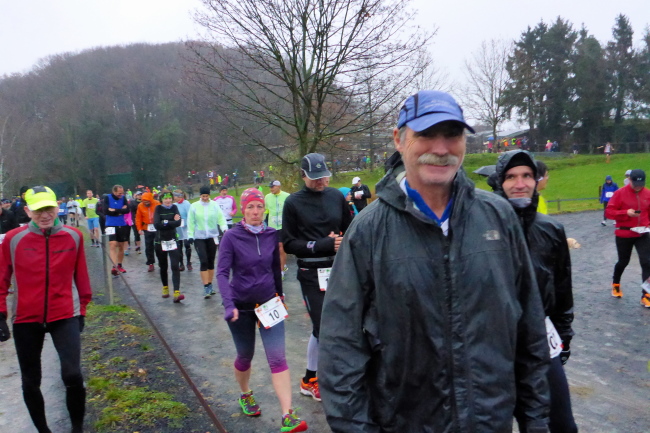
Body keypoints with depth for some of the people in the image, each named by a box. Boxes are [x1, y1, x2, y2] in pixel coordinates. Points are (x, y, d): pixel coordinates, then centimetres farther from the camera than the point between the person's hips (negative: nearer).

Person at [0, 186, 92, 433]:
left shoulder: (73, 237, -4)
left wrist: (82, 310, 10)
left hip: (65, 316, -1)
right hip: (26, 319, 1)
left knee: (72, 375, -13)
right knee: (30, 382, 10)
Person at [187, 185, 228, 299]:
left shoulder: (215, 205, -1)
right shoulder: (194, 206, -2)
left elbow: (221, 218, -6)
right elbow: (190, 222, 1)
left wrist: (224, 228, -23)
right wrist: (190, 235, -4)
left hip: (212, 236, 2)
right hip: (199, 238, -2)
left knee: (211, 262, 11)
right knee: (204, 261, -10)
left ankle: (210, 285, 23)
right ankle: (206, 287, -6)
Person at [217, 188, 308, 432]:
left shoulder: (271, 235, -3)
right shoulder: (231, 236, -13)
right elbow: (222, 273, -18)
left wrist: (280, 294, 18)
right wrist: (229, 305, -31)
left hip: (268, 302, 2)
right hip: (241, 305, -2)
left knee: (277, 357, -7)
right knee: (245, 356, 16)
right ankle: (245, 395, 45)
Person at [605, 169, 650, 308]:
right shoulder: (620, 193, -9)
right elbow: (608, 212, -11)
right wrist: (626, 213, -24)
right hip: (624, 235, -2)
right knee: (623, 261, 12)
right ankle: (615, 284, 40)